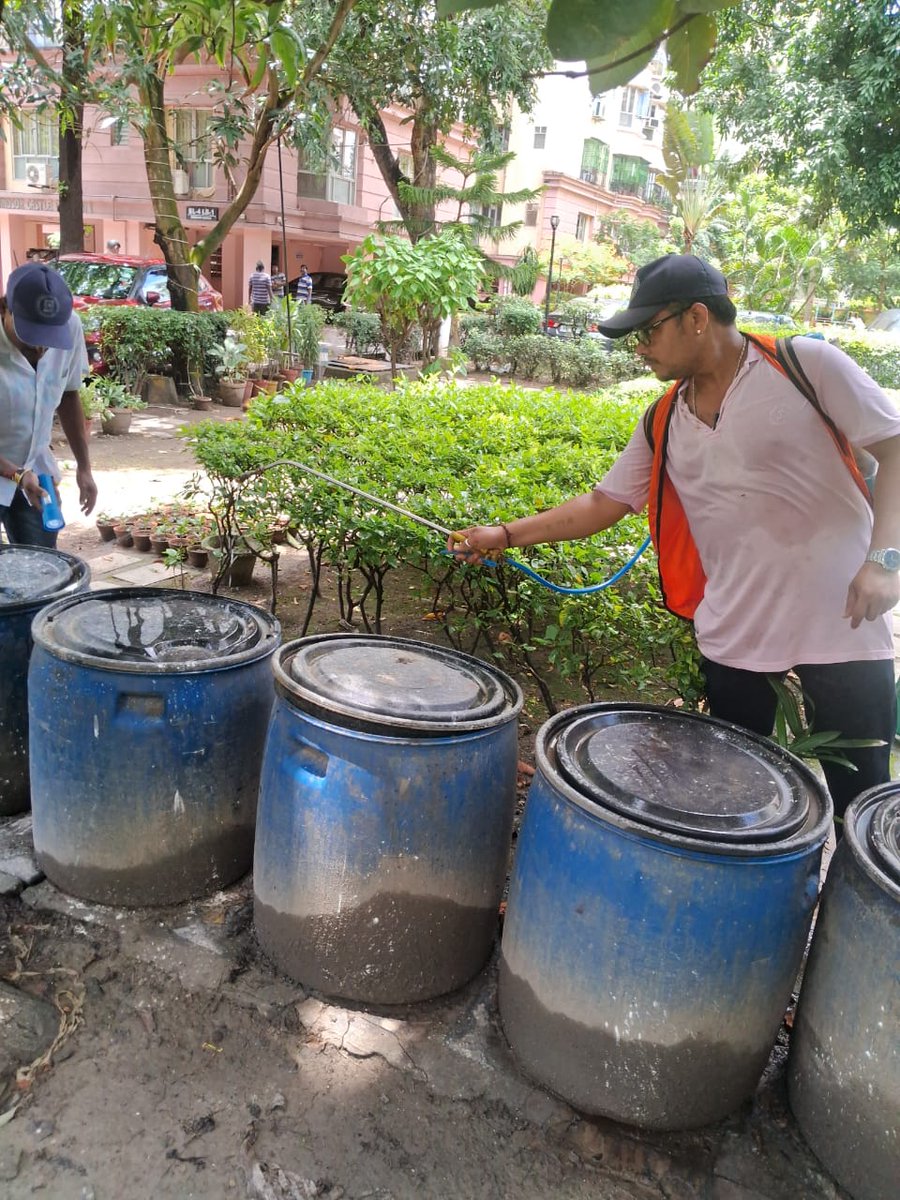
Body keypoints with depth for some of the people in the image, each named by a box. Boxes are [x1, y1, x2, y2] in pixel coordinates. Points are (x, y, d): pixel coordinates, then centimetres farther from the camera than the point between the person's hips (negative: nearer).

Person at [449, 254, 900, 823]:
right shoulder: (664, 424, 7)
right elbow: (605, 502, 10)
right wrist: (507, 534, 4)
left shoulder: (806, 365, -6)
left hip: (843, 625, -4)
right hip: (736, 638, 4)